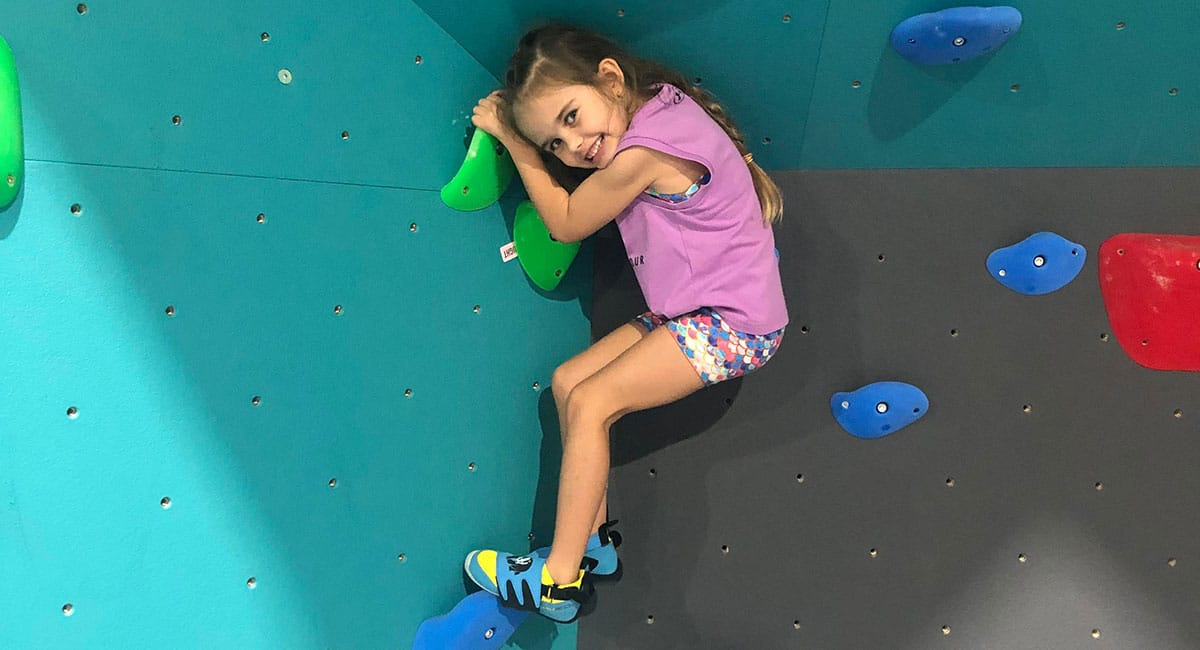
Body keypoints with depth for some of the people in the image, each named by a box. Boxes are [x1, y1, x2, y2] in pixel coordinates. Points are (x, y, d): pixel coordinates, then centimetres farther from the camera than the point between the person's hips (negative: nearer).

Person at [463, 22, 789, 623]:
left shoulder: (641, 154, -24)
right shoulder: (662, 102, 3)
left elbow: (565, 223, -8)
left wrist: (509, 134, -3)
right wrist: (521, 131, 5)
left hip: (731, 323, -10)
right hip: (690, 314, 10)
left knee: (590, 403, -14)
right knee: (567, 382, 5)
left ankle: (560, 579, -4)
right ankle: (592, 540, 12)